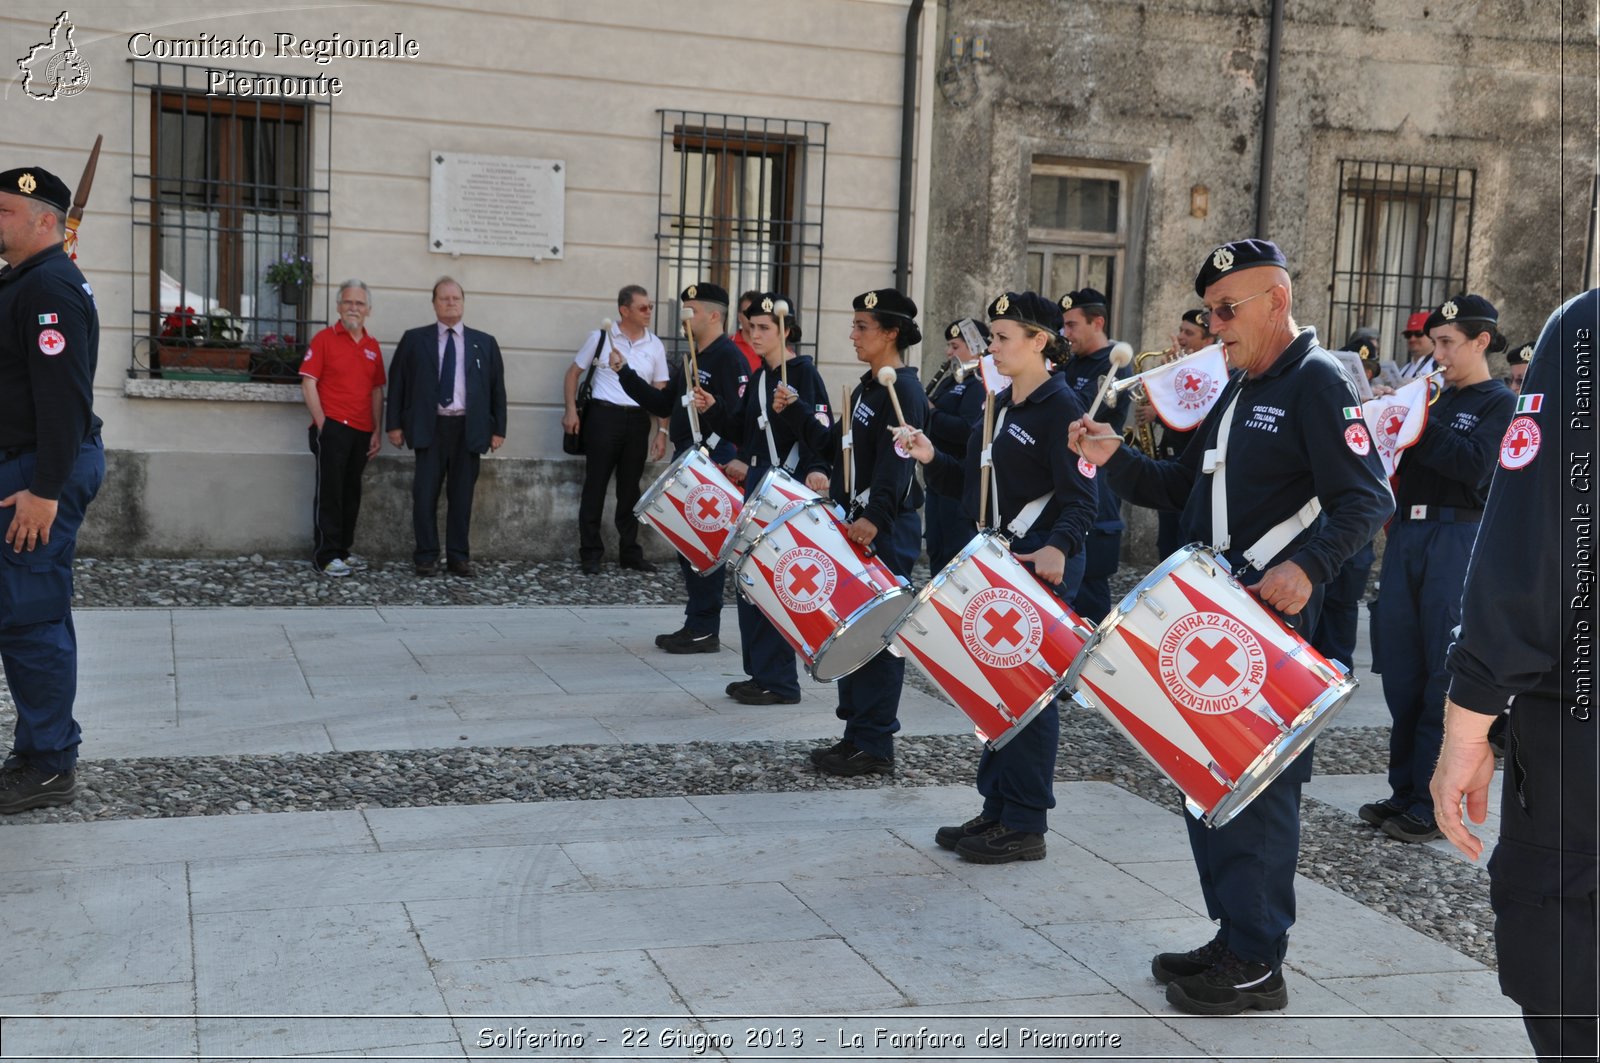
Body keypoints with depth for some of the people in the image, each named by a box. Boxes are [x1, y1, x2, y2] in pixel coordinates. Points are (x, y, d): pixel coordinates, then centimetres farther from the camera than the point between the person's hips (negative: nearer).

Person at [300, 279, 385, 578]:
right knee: (329, 492, -2)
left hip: (362, 432, 5)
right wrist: (321, 424, -11)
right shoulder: (325, 338, -1)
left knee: (351, 494, 10)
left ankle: (342, 551, 19)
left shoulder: (372, 346, 13)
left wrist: (377, 431, 8)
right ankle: (326, 556, 2)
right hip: (332, 428, -5)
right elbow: (308, 382, -6)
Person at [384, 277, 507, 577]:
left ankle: (458, 556, 12)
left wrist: (499, 429, 3)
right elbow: (397, 382, 6)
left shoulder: (484, 343, 11)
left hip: (468, 428, 1)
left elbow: (497, 387, 10)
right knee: (425, 494, -2)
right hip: (429, 427, -1)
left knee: (462, 496, 4)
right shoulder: (414, 339, 7)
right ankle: (426, 557, 6)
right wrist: (394, 424, -1)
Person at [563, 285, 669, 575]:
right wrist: (571, 410, -5)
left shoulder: (655, 345, 4)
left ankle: (629, 552, 21)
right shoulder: (601, 337, -2)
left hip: (638, 420, 3)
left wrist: (661, 431, -1)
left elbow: (661, 391, 5)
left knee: (630, 488, 11)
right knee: (595, 485, 1)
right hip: (603, 415, -3)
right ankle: (590, 554, 9)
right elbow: (574, 372, 6)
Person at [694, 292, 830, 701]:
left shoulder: (804, 372, -9)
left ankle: (779, 682, 1)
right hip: (757, 483, 9)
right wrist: (714, 409, 1)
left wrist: (815, 469, -32)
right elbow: (743, 429, 17)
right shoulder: (759, 378, 16)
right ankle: (759, 672, 22)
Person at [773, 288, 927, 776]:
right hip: (853, 525, 10)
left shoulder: (904, 390, -14)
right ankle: (855, 732, 22)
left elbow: (897, 463, -24)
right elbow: (835, 447, 18)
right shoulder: (866, 388, 16)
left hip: (885, 533, -10)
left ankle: (874, 746, 4)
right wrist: (796, 411, 8)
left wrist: (874, 518, -33)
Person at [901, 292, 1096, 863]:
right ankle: (997, 808, 24)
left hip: (1042, 566, -9)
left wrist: (1058, 548, -35)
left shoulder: (1061, 408, -12)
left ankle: (1025, 825, 6)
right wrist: (934, 460, 2)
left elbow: (1081, 498, -18)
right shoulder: (1001, 404, 14)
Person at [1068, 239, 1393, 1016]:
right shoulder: (1239, 392, 19)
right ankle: (1231, 937, 25)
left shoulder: (1320, 383, -10)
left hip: (1273, 619, -9)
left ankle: (1256, 965, 5)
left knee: (1257, 785, -4)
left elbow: (1366, 500, -20)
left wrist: (1308, 566, -35)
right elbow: (1186, 488, 19)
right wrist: (1116, 459, 3)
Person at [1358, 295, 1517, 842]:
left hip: (1458, 540, -6)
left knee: (1445, 675, -4)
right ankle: (1404, 790, 17)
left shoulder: (1500, 403, 0)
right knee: (1400, 671, 8)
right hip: (1406, 535, 6)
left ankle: (1433, 805, 1)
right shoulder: (1434, 399, 18)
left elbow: (1474, 466, -16)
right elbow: (1401, 463, 16)